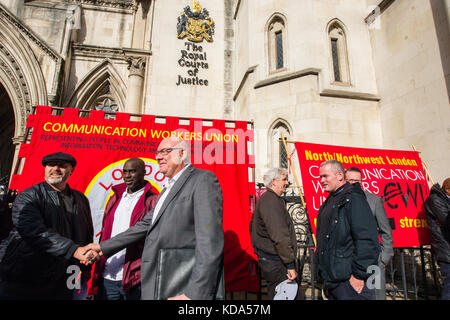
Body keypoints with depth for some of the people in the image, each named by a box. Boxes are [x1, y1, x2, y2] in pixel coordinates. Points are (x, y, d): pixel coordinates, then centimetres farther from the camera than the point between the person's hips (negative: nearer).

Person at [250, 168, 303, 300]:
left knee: (274, 294, 19)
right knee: (294, 295, -5)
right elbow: (280, 236, -25)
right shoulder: (272, 201, -19)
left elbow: (253, 227, 23)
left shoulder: (265, 199, 15)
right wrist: (290, 265, -21)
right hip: (275, 262, -11)